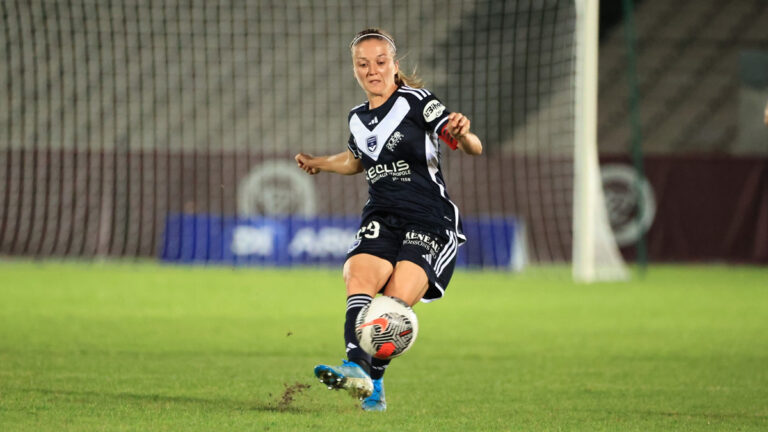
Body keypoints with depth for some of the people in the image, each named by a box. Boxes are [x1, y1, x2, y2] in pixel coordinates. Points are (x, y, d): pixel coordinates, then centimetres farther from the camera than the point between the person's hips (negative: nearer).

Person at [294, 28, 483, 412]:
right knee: (358, 275, -27)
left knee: (397, 301, -22)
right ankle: (357, 368, -44)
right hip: (381, 218, 4)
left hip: (429, 222, -4)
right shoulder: (359, 119, 13)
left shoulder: (416, 102, -6)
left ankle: (373, 381, -8)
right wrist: (319, 163, 25)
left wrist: (461, 135, -35)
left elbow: (474, 149, -14)